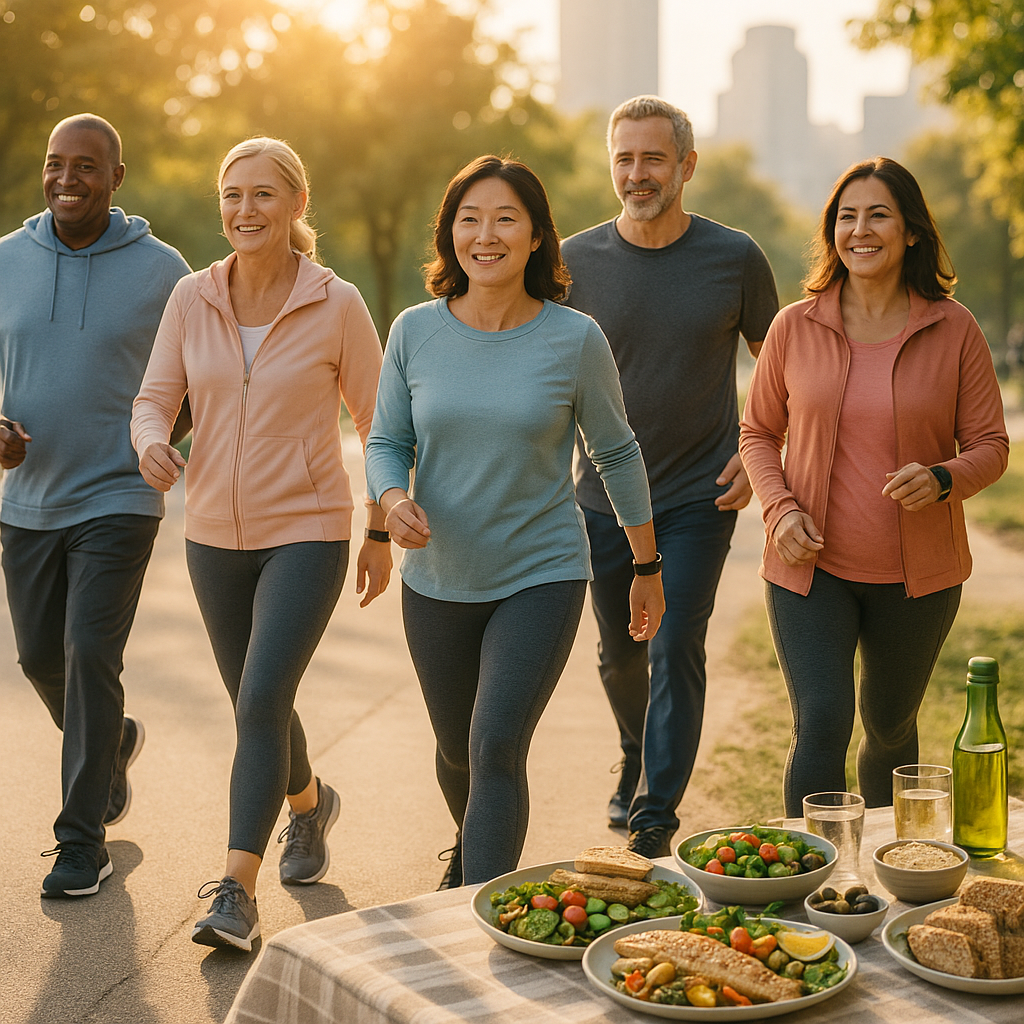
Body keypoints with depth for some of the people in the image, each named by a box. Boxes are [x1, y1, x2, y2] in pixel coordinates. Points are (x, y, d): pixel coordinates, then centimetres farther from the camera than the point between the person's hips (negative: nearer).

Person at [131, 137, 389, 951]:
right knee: (256, 703, 18)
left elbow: (378, 421, -1)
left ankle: (238, 892, -9)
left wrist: (382, 531, 1)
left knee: (262, 701, -16)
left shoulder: (337, 303, -9)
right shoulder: (192, 298, -1)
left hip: (307, 532, -4)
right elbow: (156, 396, 2)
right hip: (215, 533, 4)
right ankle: (310, 803, 48)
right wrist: (152, 442, -22)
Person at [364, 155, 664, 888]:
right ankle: (473, 848, 52)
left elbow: (616, 453, 2)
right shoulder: (416, 332, -5)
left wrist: (649, 567, 9)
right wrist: (393, 500, -18)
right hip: (438, 580, 3)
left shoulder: (575, 340, -9)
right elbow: (386, 441, 5)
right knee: (457, 752, 20)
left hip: (541, 578, -3)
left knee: (497, 749, -17)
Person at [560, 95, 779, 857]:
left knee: (675, 650, -9)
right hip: (603, 499, 2)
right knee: (619, 653, 16)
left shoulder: (735, 258, -5)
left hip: (700, 496, -2)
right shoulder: (576, 261, -3)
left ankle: (657, 811, 4)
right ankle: (638, 757, 44)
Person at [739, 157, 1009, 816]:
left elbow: (990, 445, -1)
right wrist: (779, 509, -10)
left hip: (919, 574, 1)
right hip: (812, 566, -1)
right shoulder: (795, 328, -3)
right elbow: (759, 431, 8)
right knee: (822, 727, -13)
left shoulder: (954, 330, -4)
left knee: (891, 727, 18)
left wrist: (941, 479, -23)